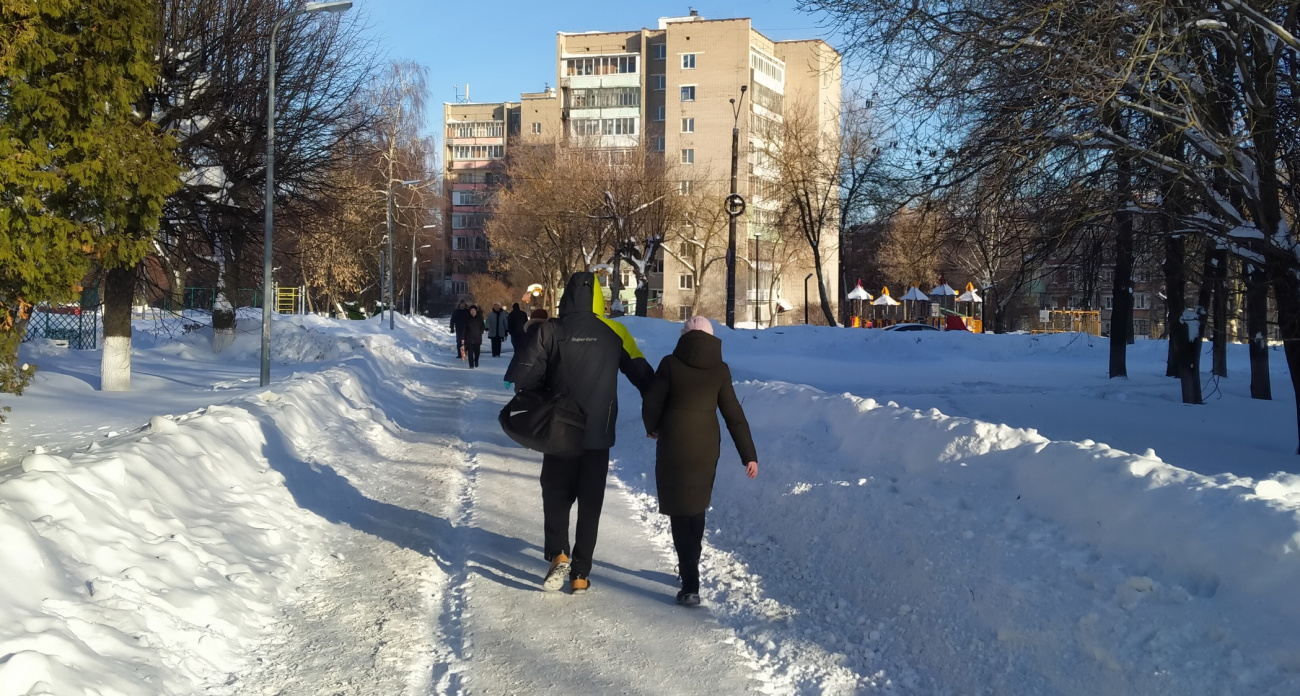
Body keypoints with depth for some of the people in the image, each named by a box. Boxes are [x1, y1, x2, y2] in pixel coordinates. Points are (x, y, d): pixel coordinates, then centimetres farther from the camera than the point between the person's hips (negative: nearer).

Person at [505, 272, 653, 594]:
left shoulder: (548, 331, -8)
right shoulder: (615, 333, -1)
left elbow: (523, 376, -16)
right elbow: (642, 374, 3)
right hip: (598, 436, 1)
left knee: (556, 496, 13)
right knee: (590, 505, 10)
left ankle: (558, 554, -8)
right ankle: (580, 574, 9)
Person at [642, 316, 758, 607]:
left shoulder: (671, 364, -6)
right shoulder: (720, 369, -1)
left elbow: (651, 403, -3)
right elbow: (734, 414, -1)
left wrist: (652, 428, 18)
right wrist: (749, 455, 2)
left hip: (673, 446, -3)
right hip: (706, 448, 3)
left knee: (680, 512, 3)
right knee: (696, 509, 21)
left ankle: (691, 585, -6)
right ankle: (689, 569, 36)